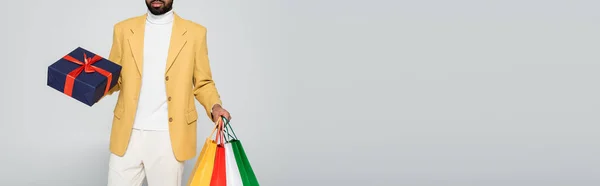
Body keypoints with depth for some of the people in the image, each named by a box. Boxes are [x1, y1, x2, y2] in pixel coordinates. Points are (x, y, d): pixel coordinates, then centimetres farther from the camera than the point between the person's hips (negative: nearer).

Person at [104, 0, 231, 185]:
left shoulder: (195, 32, 4)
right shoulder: (124, 29, 8)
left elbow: (203, 83, 7)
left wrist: (215, 106, -12)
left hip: (168, 135, -1)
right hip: (128, 133, 2)